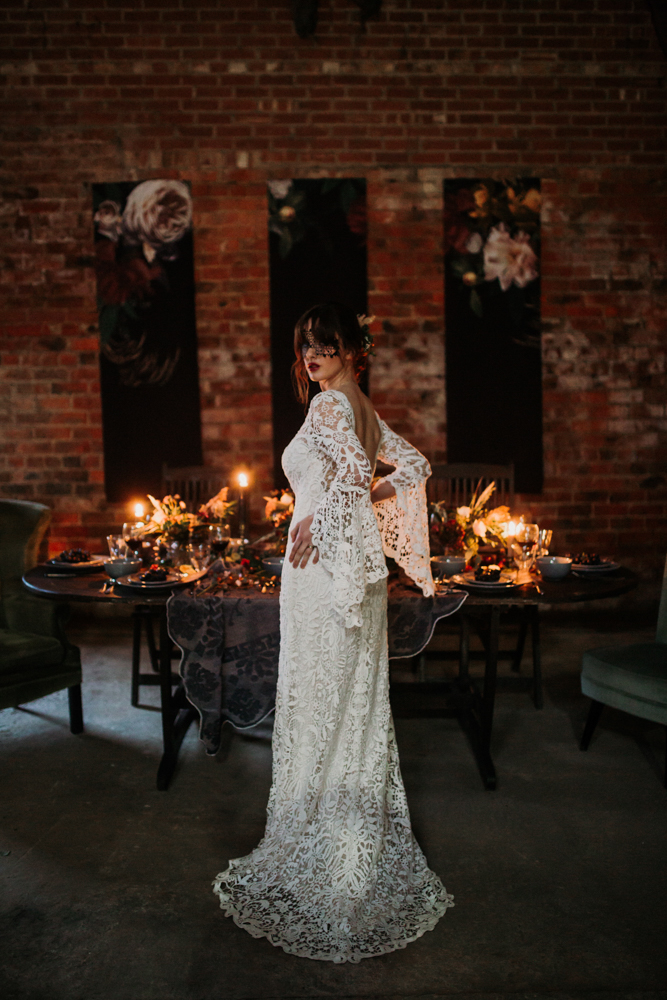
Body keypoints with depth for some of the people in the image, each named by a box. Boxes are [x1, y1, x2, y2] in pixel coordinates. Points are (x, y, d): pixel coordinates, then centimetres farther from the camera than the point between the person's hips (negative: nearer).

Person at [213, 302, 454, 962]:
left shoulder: (329, 405, -12)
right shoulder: (360, 408, 15)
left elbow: (352, 471, -28)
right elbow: (413, 466, 17)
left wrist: (316, 520, -19)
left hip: (326, 565, -9)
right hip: (355, 567, 9)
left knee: (320, 704, 0)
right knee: (357, 703, 16)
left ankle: (319, 861, 13)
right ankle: (365, 850, 31)